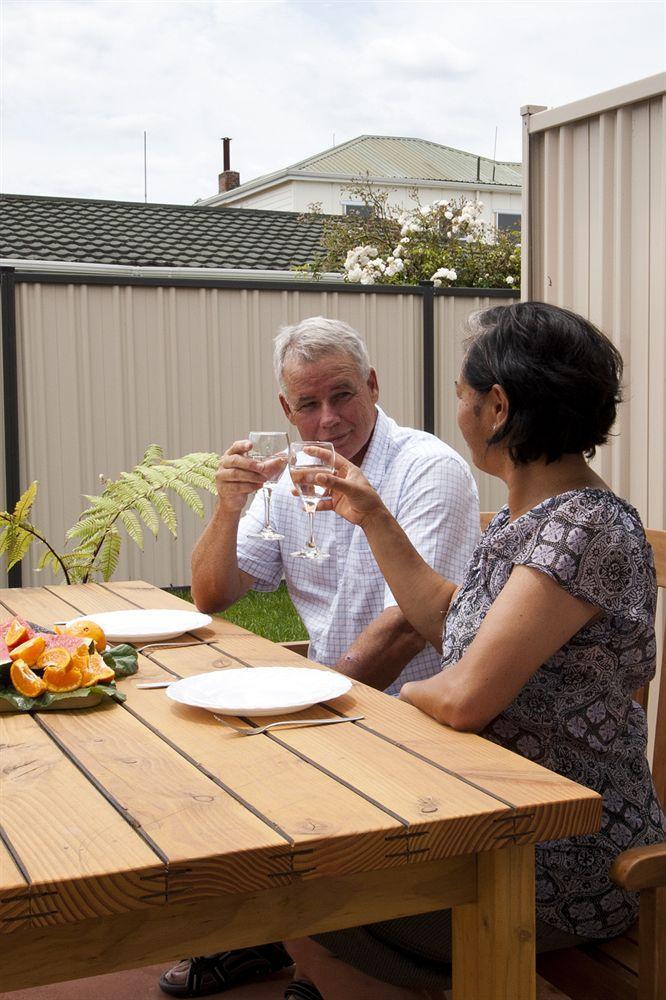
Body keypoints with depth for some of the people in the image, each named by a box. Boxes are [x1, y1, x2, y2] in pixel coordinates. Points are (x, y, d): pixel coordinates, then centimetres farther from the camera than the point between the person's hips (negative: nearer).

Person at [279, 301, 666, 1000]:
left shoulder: (586, 528, -25)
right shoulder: (523, 515, 6)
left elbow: (464, 698, -30)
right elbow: (446, 619, 19)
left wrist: (408, 692, -8)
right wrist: (373, 519, 15)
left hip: (568, 869, -8)